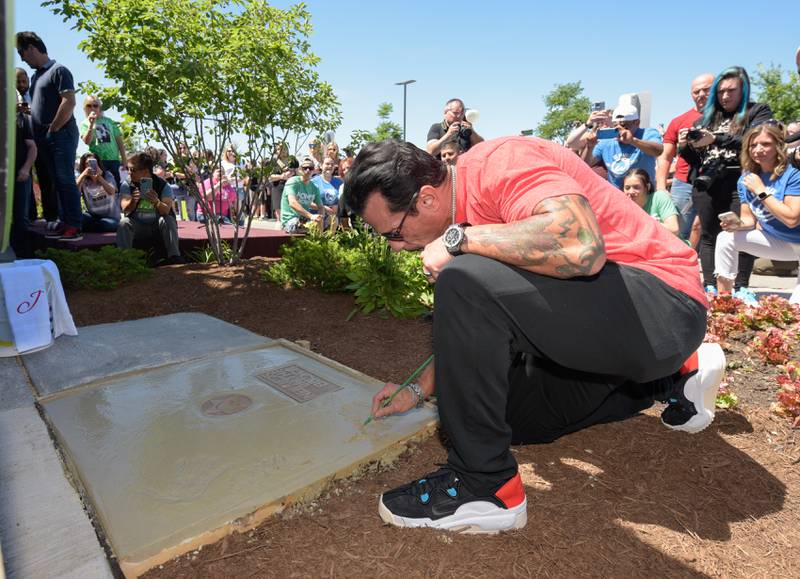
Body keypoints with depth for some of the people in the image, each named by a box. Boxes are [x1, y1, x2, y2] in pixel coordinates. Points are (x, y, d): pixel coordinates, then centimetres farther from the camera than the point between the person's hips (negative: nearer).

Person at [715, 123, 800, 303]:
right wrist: (738, 224, -23)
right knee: (725, 239, -13)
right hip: (774, 239, 5)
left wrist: (760, 191, -26)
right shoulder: (746, 179, -3)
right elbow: (750, 218, 3)